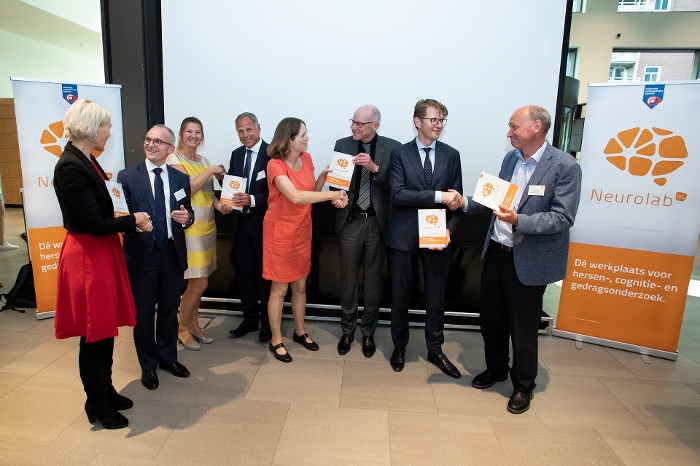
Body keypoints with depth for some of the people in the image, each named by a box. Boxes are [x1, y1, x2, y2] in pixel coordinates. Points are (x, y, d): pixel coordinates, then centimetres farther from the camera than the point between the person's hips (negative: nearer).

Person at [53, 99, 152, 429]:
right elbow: (95, 224, -22)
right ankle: (97, 406, 25)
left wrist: (133, 224, 0)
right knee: (94, 334, 6)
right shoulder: (70, 167, -21)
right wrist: (134, 220, -9)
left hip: (103, 252, 9)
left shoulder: (85, 161, 8)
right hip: (87, 257, -9)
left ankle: (105, 391, 37)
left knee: (106, 328, 19)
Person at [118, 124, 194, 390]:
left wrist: (187, 217, -13)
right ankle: (148, 365, 30)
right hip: (142, 254, -2)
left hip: (173, 254, 3)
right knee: (144, 313, 10)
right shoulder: (127, 176, -4)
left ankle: (168, 357, 37)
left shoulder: (180, 178, 6)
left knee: (170, 309, 16)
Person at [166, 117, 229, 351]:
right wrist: (210, 171, -15)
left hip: (207, 227, 7)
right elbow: (186, 189, -18)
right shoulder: (174, 158, -6)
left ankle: (193, 324, 28)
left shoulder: (203, 160, 14)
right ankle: (182, 328, 16)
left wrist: (219, 205, -5)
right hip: (189, 228, -7)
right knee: (199, 284, -4)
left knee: (198, 283, 12)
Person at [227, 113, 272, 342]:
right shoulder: (236, 155, 10)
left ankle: (267, 322, 22)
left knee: (265, 274, 6)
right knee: (245, 272, 14)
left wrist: (252, 200, -27)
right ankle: (249, 319, 30)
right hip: (243, 222, 6)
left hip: (264, 223, -6)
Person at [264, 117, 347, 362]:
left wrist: (323, 176, -11)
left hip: (302, 231, 6)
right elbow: (295, 197, -33)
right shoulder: (275, 165, -19)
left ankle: (300, 332, 35)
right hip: (280, 232, -6)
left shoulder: (306, 158, 2)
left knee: (300, 286, 16)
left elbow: (312, 193, 6)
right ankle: (276, 340, 23)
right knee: (279, 289, 5)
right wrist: (332, 194, -28)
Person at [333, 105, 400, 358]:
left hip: (377, 222, -1)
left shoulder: (392, 147, -4)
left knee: (373, 281, 11)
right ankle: (347, 331, 30)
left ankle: (368, 333, 29)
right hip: (350, 222, 1)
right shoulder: (342, 144, 2)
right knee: (348, 280, 12)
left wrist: (375, 168, -24)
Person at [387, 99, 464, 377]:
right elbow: (397, 194, -16)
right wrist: (437, 196, -22)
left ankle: (435, 349, 31)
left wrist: (449, 229, -11)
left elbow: (456, 199, 4)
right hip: (403, 236, -2)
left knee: (436, 296, 12)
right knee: (400, 294, 11)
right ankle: (399, 346, 32)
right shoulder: (400, 154, -2)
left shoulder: (451, 155, 5)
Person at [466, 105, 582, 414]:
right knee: (490, 318, 19)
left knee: (523, 328, 9)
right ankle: (496, 369, 44)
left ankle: (523, 386, 34)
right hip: (496, 253, 7)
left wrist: (519, 221, -30)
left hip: (528, 261, -6)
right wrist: (466, 202, 4)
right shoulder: (510, 158, 7)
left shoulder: (565, 166, -14)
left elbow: (563, 218, -18)